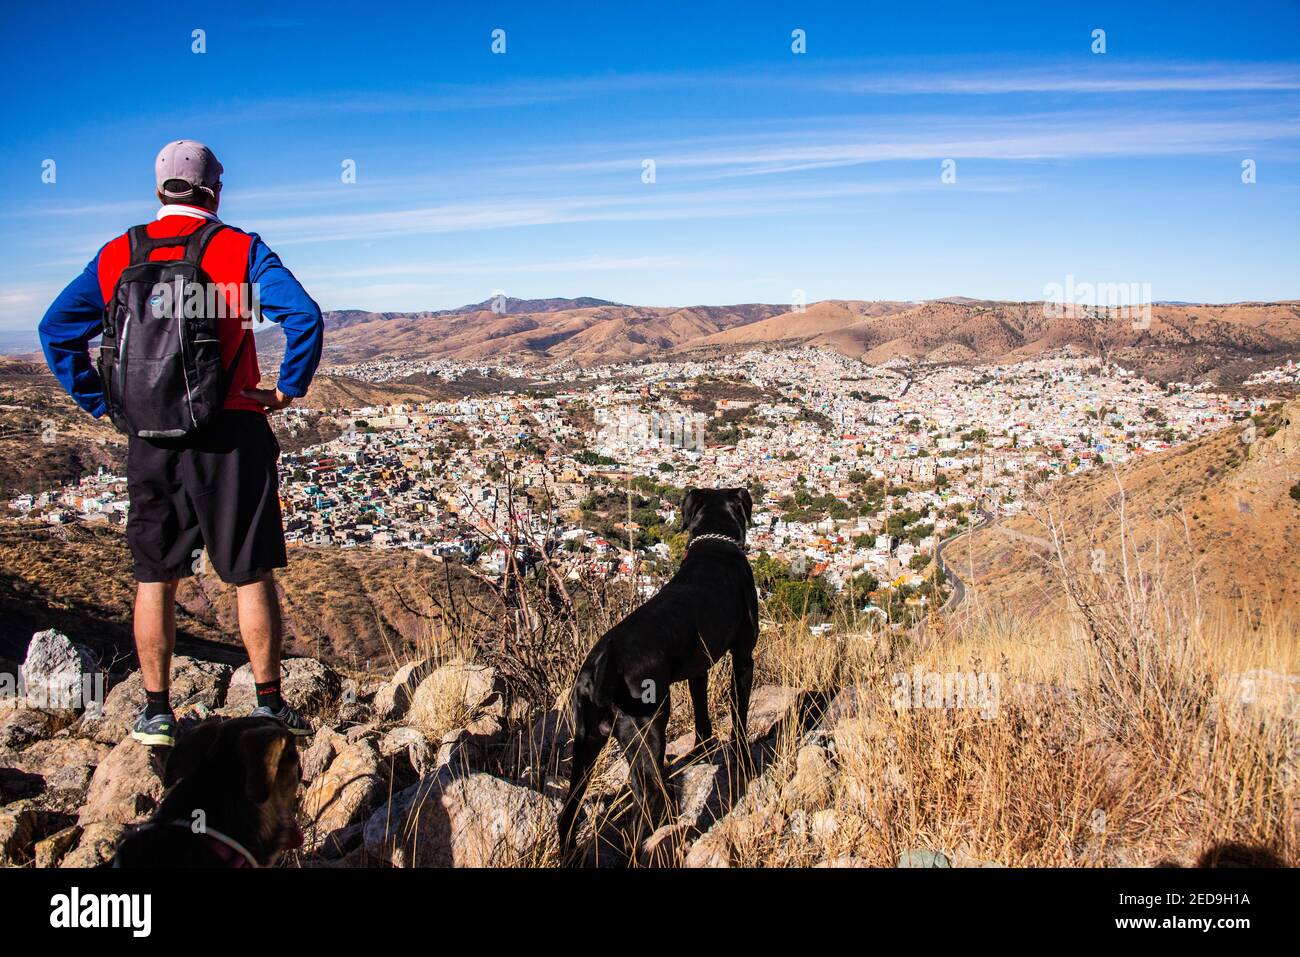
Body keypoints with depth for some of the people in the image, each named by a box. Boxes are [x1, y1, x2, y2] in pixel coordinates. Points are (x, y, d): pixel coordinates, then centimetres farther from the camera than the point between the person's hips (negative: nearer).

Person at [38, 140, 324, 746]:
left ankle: (156, 712, 17)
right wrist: (287, 389, -4)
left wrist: (100, 401, 10)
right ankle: (269, 705, 11)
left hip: (149, 441, 3)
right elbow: (304, 316, -15)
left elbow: (56, 328, 8)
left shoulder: (117, 255, 8)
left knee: (154, 578, 13)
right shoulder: (240, 249, -3)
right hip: (230, 435, -3)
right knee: (251, 576, 6)